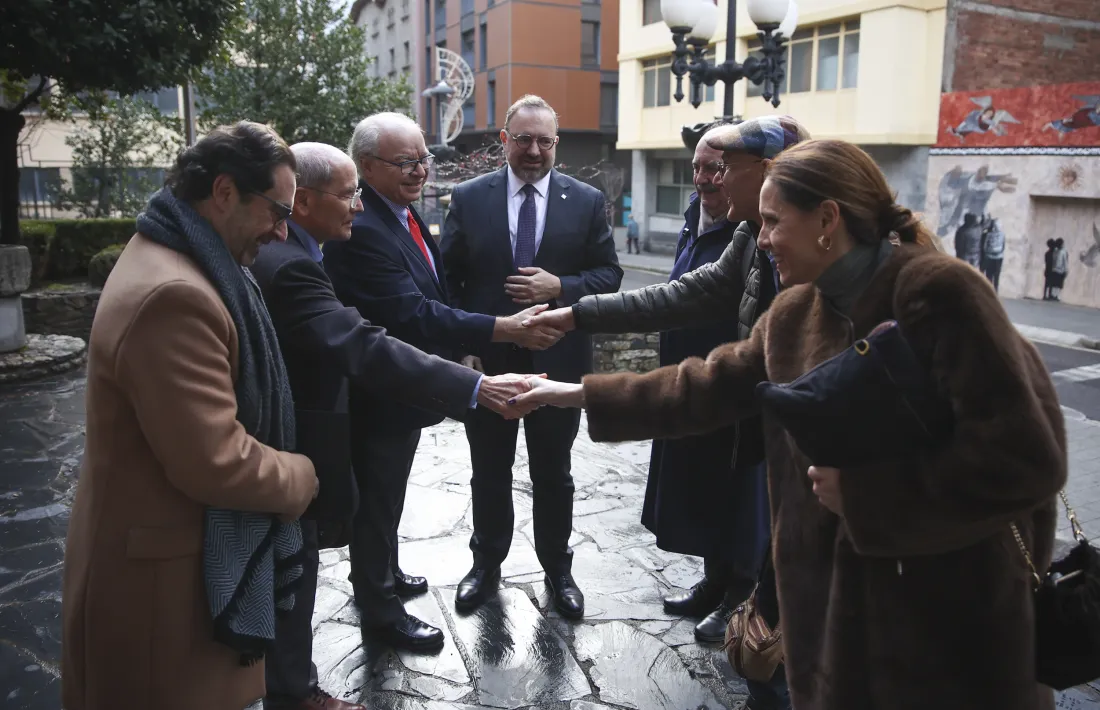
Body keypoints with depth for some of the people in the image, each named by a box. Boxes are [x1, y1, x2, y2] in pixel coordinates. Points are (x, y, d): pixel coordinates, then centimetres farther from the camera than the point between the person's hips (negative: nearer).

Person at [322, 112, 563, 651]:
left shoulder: (401, 212, 5)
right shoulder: (362, 228, -27)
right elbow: (414, 315, -33)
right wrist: (505, 329, -35)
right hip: (380, 392, -9)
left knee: (386, 495, 26)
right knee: (379, 499, 9)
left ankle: (381, 576, 47)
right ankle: (381, 611, 28)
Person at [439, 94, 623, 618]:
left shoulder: (587, 201, 0)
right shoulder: (468, 198, -1)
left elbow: (609, 275, 1)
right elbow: (449, 278, 1)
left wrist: (560, 287, -17)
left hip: (557, 360, 0)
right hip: (485, 359, 0)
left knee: (553, 474, 14)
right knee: (489, 473, 15)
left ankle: (558, 570, 33)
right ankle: (486, 564, 36)